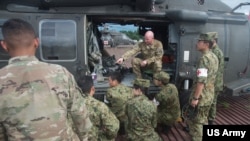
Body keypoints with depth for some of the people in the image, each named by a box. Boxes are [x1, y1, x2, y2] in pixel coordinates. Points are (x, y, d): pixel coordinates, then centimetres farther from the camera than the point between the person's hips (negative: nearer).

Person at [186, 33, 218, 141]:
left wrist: (195, 98, -22)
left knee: (195, 122, 3)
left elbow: (201, 81, -26)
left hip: (201, 96, -9)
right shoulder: (214, 57, 9)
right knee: (203, 119, 22)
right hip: (209, 94, 9)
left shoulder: (204, 58, -21)